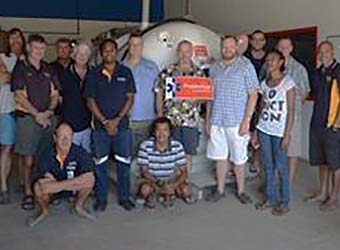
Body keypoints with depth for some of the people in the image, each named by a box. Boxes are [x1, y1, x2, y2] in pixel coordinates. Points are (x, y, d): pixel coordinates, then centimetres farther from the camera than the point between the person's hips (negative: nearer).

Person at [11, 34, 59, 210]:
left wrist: (48, 111, -5)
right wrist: (37, 114, -12)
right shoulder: (20, 68, 1)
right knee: (29, 159, 0)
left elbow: (55, 94, 13)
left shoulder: (48, 70, 13)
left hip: (48, 118, 4)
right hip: (27, 118, -3)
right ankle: (28, 194, 8)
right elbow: (19, 96, -6)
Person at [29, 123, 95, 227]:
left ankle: (79, 207, 4)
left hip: (72, 191, 1)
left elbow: (89, 176, -28)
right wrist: (73, 184, -28)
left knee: (90, 180, -26)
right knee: (38, 186, -31)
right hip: (51, 192, -1)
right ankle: (43, 211, 4)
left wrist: (61, 183, -32)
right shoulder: (47, 155, -25)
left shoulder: (80, 152, -22)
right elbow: (43, 181, -30)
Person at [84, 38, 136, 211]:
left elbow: (130, 98, 2)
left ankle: (124, 197, 18)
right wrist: (105, 122, -8)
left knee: (123, 162, 5)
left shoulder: (125, 73, 5)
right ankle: (101, 199, 17)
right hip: (100, 126, 0)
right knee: (100, 163, 5)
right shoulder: (93, 74, 4)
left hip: (122, 124, 0)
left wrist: (117, 119, -9)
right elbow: (90, 101, 1)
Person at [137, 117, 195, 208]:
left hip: (171, 181, 2)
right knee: (145, 189, -34)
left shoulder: (177, 146, -15)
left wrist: (173, 185, -31)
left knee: (187, 193, -22)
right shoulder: (145, 146, -18)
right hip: (152, 180, -2)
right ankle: (150, 196, 4)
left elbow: (183, 172, -12)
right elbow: (144, 171, -15)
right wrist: (158, 183, -32)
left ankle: (169, 195, 11)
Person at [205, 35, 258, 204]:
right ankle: (220, 189, 24)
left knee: (238, 158, 7)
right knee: (220, 156, 11)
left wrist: (246, 120, -13)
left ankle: (241, 190, 23)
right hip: (217, 120, 4)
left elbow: (253, 95, -6)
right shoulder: (215, 68, 9)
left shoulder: (246, 67, -4)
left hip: (237, 121, -3)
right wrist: (207, 119, 9)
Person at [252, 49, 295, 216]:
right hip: (264, 130, 5)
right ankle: (270, 198, 25)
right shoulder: (264, 84, 9)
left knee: (281, 167, 2)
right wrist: (256, 132, 11)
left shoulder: (287, 82, -7)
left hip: (279, 132, -5)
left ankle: (284, 203, 15)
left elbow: (291, 111, -9)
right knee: (268, 166, 12)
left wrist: (287, 135, -14)